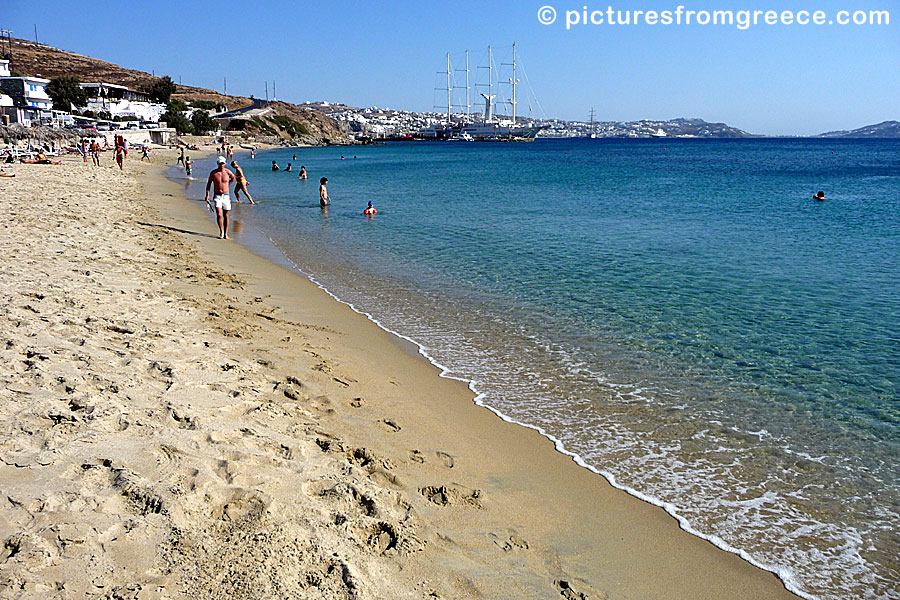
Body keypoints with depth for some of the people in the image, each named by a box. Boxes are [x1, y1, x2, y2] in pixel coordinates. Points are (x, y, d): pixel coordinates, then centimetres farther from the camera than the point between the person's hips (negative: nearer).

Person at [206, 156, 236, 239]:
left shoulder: (228, 172, 0)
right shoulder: (213, 173, -2)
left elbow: (233, 178, 23)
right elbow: (208, 184, 5)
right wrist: (207, 195, -2)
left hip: (226, 196, 1)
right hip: (217, 196, -1)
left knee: (226, 216, 5)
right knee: (219, 214, -15)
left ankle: (225, 233, 14)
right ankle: (221, 232, -3)